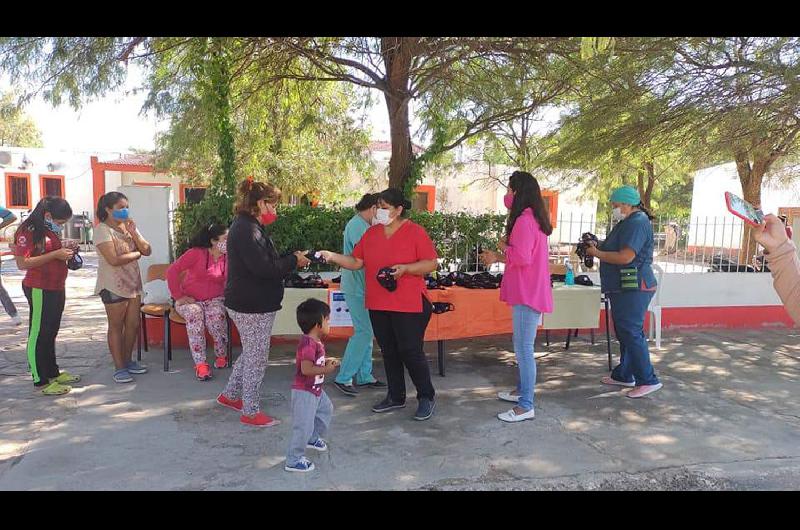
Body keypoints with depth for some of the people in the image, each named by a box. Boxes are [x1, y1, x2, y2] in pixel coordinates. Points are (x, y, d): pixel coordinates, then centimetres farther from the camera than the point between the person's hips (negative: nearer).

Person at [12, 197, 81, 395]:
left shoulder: (49, 231, 13)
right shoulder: (28, 231, -14)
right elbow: (22, 263, -22)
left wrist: (65, 251, 7)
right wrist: (56, 254, -23)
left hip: (56, 289, 9)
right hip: (39, 290, -9)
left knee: (51, 334, 18)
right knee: (38, 335, -1)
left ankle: (53, 373, 29)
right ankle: (40, 381, 7)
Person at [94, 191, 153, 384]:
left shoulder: (129, 226, 11)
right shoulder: (102, 230, -11)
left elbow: (147, 250, 3)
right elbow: (114, 259, -22)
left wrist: (133, 232, -9)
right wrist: (137, 253, -8)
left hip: (133, 284, 7)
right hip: (113, 286, -7)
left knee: (133, 324, 10)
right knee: (116, 326, 2)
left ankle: (128, 360, 25)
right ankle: (119, 367, 10)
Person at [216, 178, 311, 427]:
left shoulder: (247, 226, 14)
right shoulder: (247, 230, -20)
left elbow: (264, 262, 15)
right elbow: (263, 268, -27)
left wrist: (291, 259, 4)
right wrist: (294, 261, -15)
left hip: (251, 304, 11)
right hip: (253, 306, -11)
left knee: (251, 354, 23)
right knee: (256, 358, 2)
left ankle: (230, 395, 37)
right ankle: (250, 412, 15)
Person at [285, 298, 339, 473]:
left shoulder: (316, 342, 6)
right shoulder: (308, 344, -27)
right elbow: (306, 369, -31)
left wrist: (327, 362, 3)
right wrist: (326, 369, -21)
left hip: (316, 390, 11)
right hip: (304, 392, -11)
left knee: (326, 409, 28)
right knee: (303, 426, -4)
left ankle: (314, 438, 46)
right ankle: (294, 461, 7)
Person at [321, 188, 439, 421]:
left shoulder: (415, 232, -7)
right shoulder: (371, 233, 10)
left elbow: (431, 263, -9)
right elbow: (356, 262, 10)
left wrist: (405, 268, -22)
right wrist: (332, 256, -3)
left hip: (409, 305, -6)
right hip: (378, 305, 6)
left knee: (411, 351, -3)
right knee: (389, 352, 14)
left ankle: (426, 397, 15)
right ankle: (396, 397, 28)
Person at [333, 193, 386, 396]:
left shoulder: (362, 225, 16)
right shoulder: (357, 225, -15)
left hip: (362, 287, 10)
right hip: (358, 287, -10)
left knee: (366, 331, 13)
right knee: (363, 331, -9)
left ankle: (364, 376, 21)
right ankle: (343, 378, -2)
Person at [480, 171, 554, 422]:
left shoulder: (524, 220, -18)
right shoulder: (532, 218, 16)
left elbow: (522, 257, -25)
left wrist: (504, 246, -7)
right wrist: (498, 258, 20)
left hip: (528, 294, -11)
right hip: (527, 292, 11)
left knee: (524, 348, -7)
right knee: (521, 345, 20)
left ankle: (526, 406, -2)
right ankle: (522, 390, 34)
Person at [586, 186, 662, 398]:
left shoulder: (637, 223, -16)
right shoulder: (629, 222, 17)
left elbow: (625, 257, -23)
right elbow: (615, 250, 20)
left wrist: (597, 253, -13)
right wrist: (598, 247, 4)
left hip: (634, 288, -11)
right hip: (624, 288, 11)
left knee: (632, 333, -8)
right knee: (624, 333, 16)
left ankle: (648, 380, -2)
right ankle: (624, 375, 26)